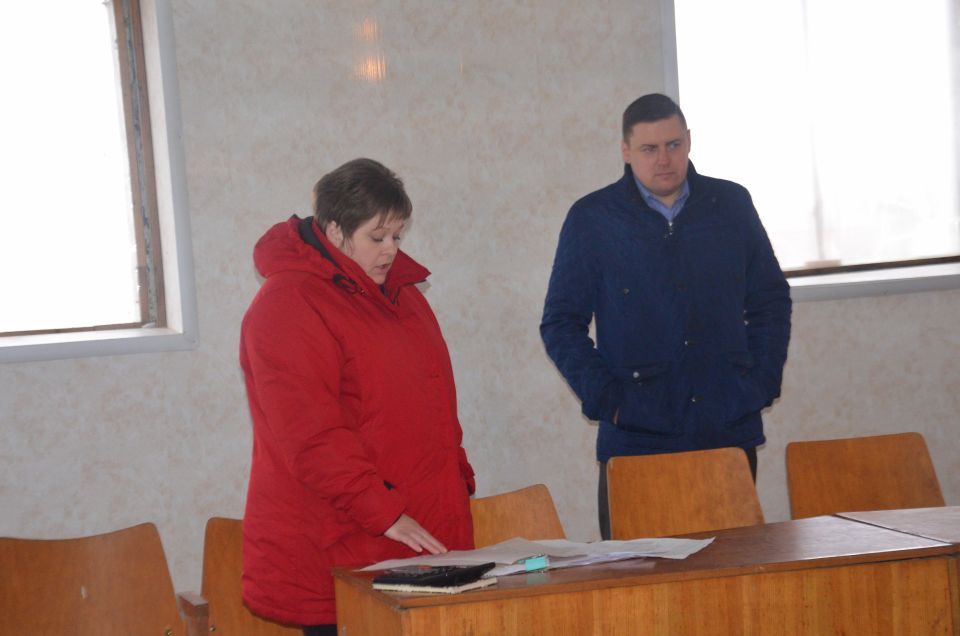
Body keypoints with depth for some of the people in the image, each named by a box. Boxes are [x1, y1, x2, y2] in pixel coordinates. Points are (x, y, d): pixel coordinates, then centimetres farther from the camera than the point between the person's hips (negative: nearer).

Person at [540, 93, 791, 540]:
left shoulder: (732, 205, 9)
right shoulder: (591, 220, 1)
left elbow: (772, 302, 16)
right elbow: (561, 324, 3)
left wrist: (761, 382, 4)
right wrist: (605, 399, -8)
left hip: (730, 432, 2)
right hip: (636, 440, -2)